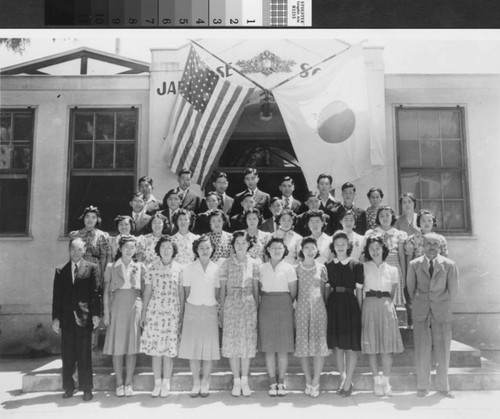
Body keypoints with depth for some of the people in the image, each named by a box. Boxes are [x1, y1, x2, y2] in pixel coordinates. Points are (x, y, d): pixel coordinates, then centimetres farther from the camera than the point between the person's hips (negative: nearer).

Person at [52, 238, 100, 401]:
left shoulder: (92, 268, 3)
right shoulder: (60, 270, 11)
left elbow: (95, 292, -2)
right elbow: (57, 295, 8)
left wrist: (95, 314, -9)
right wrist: (55, 317, 1)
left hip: (84, 317, -2)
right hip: (66, 317, 3)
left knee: (84, 354, 2)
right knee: (67, 354, 7)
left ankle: (87, 389, 11)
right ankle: (68, 387, 19)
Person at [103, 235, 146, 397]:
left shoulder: (140, 267, 7)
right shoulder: (111, 267, 5)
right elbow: (106, 291, 5)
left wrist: (144, 311, 0)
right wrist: (106, 312, -2)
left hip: (135, 307, 1)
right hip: (117, 307, 0)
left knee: (132, 346, 2)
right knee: (117, 347, 2)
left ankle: (128, 383, 12)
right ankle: (119, 383, 13)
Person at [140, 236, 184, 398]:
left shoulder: (179, 269, 3)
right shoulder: (152, 268, 4)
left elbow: (181, 293, 5)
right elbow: (147, 291, 6)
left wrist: (182, 314, 2)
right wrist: (143, 313, 4)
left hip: (172, 312, 0)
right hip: (154, 311, 1)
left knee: (169, 348, 2)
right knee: (155, 348, 3)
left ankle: (166, 383, 15)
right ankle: (157, 383, 16)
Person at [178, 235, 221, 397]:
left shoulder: (216, 269, 2)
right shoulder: (189, 268, 1)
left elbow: (217, 293, 7)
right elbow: (186, 292, 5)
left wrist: (219, 311, 4)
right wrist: (186, 311, 2)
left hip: (210, 310, 0)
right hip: (193, 309, 0)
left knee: (209, 347, 2)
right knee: (193, 347, 2)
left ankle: (205, 383, 17)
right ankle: (196, 383, 16)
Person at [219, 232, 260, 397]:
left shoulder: (255, 263, 5)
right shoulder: (227, 263, 2)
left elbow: (256, 288, 7)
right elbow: (223, 288, 3)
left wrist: (257, 307, 3)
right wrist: (222, 309, 1)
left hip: (249, 304, 1)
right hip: (231, 304, -1)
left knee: (248, 341, 4)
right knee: (232, 341, 1)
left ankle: (245, 380, 16)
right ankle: (236, 381, 13)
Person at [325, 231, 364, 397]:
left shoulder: (356, 265, 0)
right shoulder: (329, 266, 7)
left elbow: (359, 290, -1)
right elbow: (327, 289, 9)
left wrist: (360, 310, -4)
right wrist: (326, 307, 1)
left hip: (350, 305, -3)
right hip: (333, 305, 3)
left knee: (351, 345, 0)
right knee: (337, 345, 10)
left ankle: (347, 383, 10)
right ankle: (343, 379, 25)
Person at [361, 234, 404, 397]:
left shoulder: (392, 270, 10)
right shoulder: (364, 268, 4)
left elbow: (392, 293, 17)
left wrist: (387, 303, 9)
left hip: (386, 307, 1)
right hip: (369, 306, -1)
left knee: (387, 346, -2)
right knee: (371, 346, 0)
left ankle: (386, 381, 8)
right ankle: (376, 381, 10)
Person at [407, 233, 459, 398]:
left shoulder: (449, 265, -2)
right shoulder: (414, 264, 0)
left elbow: (453, 290, 7)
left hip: (442, 313, 0)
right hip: (421, 313, 0)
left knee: (443, 352, 5)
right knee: (422, 352, 1)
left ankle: (443, 387, 22)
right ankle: (422, 387, 16)